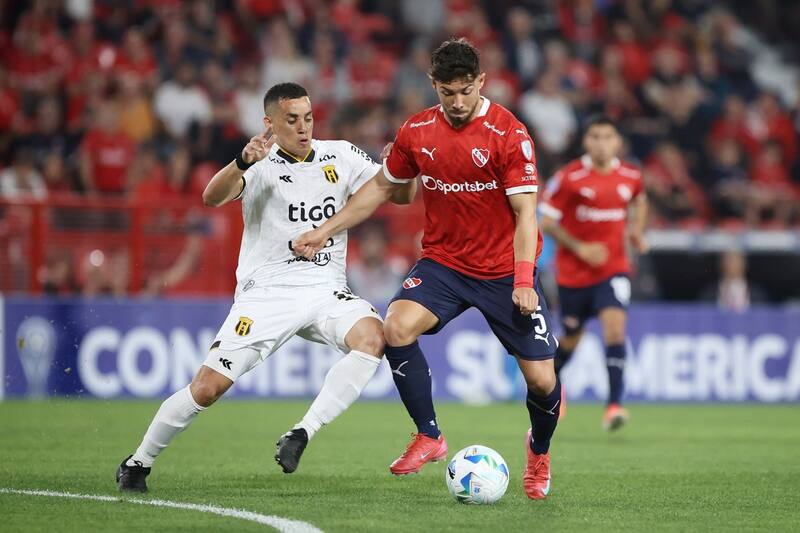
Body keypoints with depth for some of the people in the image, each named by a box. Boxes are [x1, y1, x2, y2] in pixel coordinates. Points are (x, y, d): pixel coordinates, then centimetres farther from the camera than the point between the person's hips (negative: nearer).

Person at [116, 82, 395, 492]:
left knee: (372, 336, -29)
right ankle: (138, 463, 13)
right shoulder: (262, 166, -8)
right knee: (208, 387, -10)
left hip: (326, 291, 3)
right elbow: (213, 197, -26)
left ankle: (303, 434, -25)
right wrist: (243, 162, -46)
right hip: (266, 294, -3)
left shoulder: (339, 156, 4)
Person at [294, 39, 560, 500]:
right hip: (444, 262, 3)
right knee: (397, 327, -25)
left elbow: (525, 212, -15)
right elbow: (383, 187, 15)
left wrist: (523, 279, -26)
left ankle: (540, 451, 29)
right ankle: (429, 437, -8)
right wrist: (326, 230, 13)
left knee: (542, 379, -6)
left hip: (504, 269, -3)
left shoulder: (509, 134, -14)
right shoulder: (417, 132, 0)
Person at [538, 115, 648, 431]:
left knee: (615, 325, -21)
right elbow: (546, 222, -8)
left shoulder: (630, 176, -1)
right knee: (571, 338, 12)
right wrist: (579, 248, -18)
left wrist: (637, 230, 5)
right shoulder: (569, 177, -13)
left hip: (613, 268, 1)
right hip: (573, 272, -1)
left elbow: (640, 202, 23)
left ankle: (614, 405, -24)